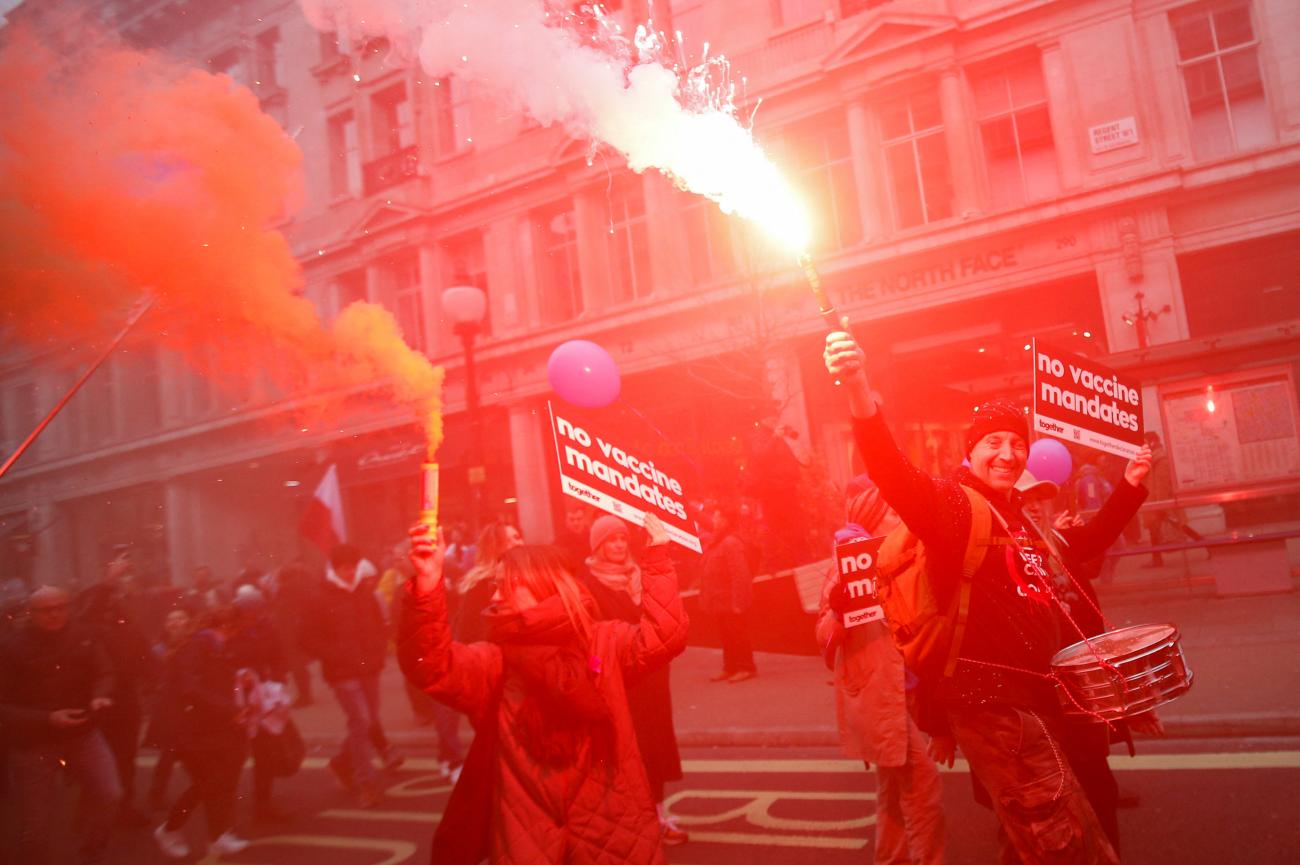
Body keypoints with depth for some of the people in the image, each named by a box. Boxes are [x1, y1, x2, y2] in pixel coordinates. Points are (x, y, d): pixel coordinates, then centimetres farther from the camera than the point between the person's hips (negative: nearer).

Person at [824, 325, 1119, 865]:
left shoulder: (1016, 517, 17)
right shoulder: (955, 504, -11)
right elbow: (898, 479, -34)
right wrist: (859, 393, -49)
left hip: (1030, 698, 10)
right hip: (990, 699, -9)